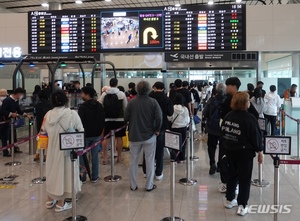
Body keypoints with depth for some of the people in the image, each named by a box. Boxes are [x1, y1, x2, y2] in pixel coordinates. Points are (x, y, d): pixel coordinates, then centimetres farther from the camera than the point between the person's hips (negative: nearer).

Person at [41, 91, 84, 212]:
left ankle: (50, 200, 32)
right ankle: (60, 204, 17)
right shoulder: (72, 114, -15)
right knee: (64, 172, 8)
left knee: (53, 171, 19)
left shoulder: (48, 114, -5)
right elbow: (81, 131, -8)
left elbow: (44, 131, 7)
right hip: (67, 149, -4)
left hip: (52, 148, 4)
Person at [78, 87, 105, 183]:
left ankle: (82, 178, 9)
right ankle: (94, 177, 14)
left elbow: (80, 122, -13)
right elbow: (103, 120, 9)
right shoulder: (100, 106, 4)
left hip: (85, 135, -5)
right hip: (96, 135, 5)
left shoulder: (83, 107, -14)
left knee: (82, 156, 5)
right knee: (95, 155, 9)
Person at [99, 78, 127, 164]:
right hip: (119, 119, -1)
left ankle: (105, 158, 6)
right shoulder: (121, 94, -3)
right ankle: (119, 157, 15)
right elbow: (125, 107, 0)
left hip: (107, 119, 1)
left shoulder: (104, 94, 0)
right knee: (119, 138, 7)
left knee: (106, 138, 6)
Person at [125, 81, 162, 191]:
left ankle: (133, 185, 19)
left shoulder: (132, 102, -7)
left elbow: (126, 118, -4)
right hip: (149, 135, -1)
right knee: (150, 161, 9)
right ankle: (149, 185, 15)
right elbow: (159, 117, -14)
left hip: (134, 136, 1)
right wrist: (157, 130, 0)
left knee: (133, 161, 12)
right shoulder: (153, 102, -9)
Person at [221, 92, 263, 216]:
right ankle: (242, 206, 5)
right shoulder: (249, 118, -18)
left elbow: (223, 132, 9)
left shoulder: (228, 116, 2)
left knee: (232, 174, 19)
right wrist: (259, 152, -4)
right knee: (244, 178, 2)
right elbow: (255, 136, -14)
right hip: (245, 152, -6)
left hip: (230, 151, 6)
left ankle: (229, 200, 29)